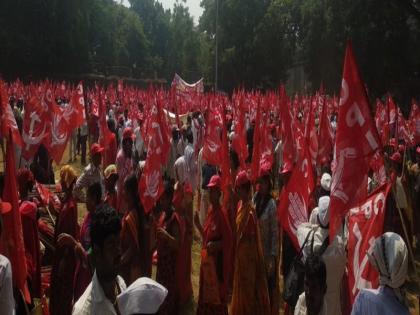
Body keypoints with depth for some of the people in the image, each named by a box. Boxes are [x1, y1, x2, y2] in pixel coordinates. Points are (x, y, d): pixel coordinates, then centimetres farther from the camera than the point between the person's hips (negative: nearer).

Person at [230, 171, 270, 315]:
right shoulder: (240, 205, 5)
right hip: (240, 256, 9)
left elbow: (252, 240, -20)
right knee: (240, 292, 19)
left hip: (248, 257, -9)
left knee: (248, 294, 3)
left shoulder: (250, 211, -22)